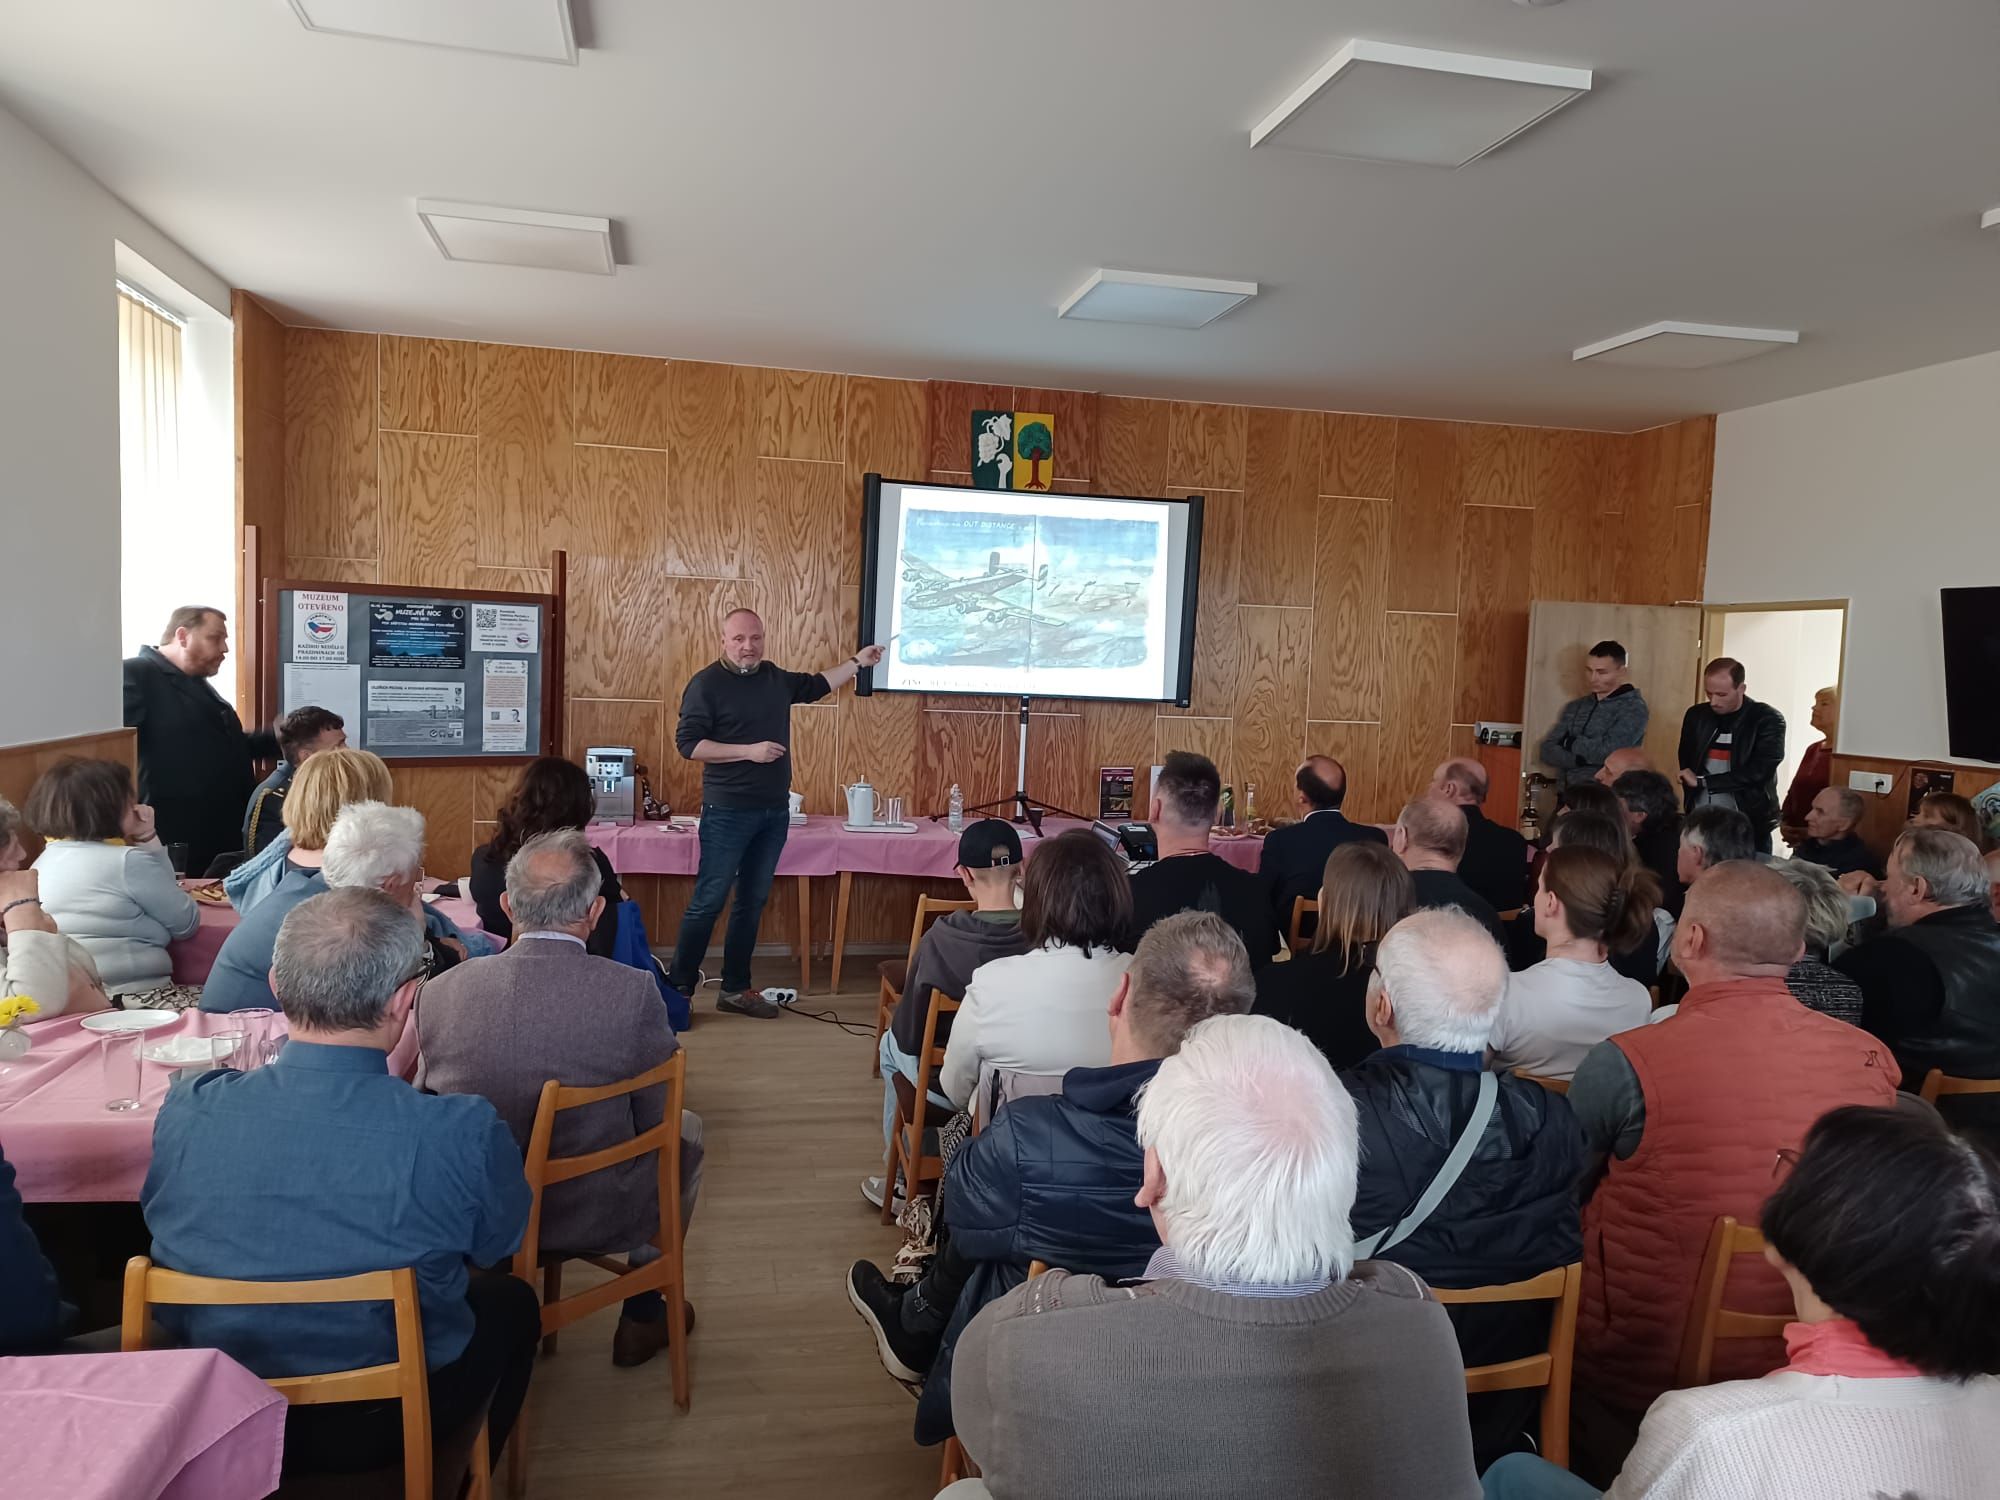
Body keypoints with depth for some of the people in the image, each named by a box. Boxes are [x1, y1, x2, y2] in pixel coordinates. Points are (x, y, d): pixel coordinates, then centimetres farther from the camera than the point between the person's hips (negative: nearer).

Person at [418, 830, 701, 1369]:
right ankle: (643, 1314, 35)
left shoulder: (439, 991, -13)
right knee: (686, 1130, 25)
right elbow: (655, 1119, -9)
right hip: (600, 1217, -3)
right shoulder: (633, 991, -22)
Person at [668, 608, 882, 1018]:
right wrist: (749, 751, -20)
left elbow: (816, 685, 29)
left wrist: (857, 662, 27)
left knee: (752, 902, 11)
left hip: (775, 812, 6)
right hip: (728, 812, -6)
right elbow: (688, 743, -15)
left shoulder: (775, 677, 11)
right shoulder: (706, 683, -9)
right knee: (709, 901, -6)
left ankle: (735, 989, 20)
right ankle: (678, 988, 4)